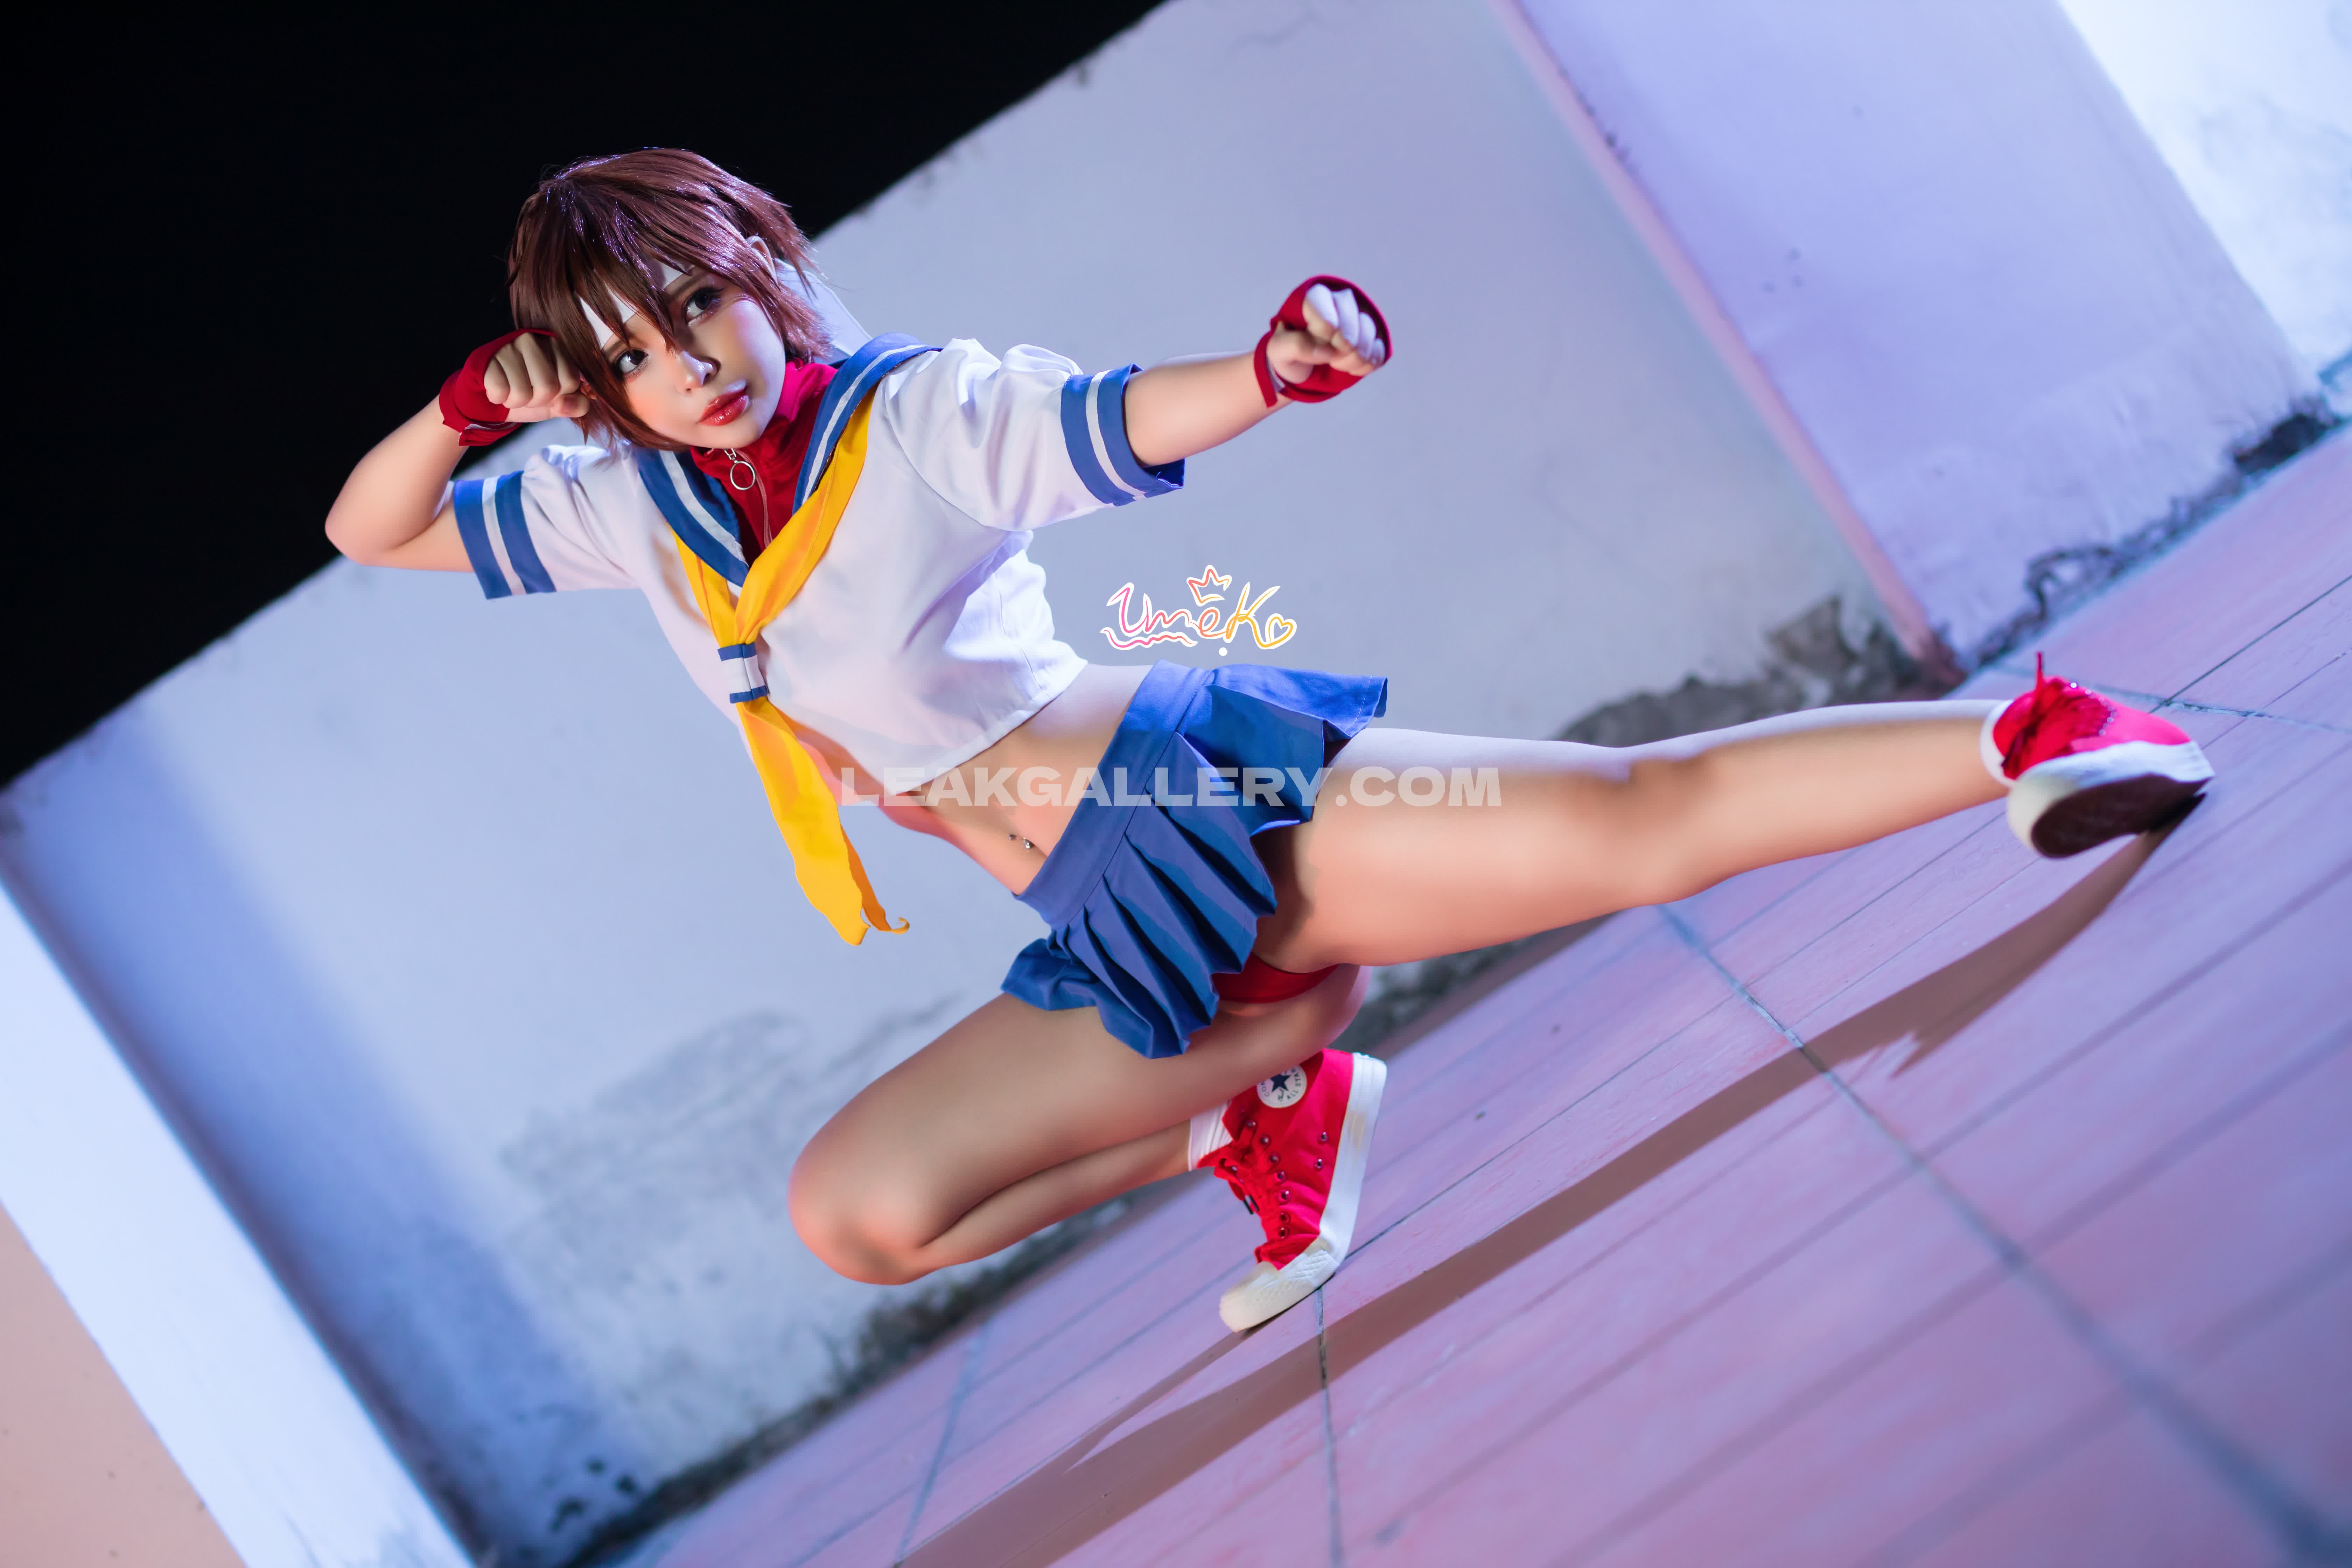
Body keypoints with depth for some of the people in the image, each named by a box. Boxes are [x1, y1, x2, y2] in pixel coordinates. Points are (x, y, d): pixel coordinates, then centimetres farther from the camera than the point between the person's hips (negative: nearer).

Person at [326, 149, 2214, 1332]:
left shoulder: (914, 413, -3)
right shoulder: (632, 513, 11)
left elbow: (1117, 423, -19)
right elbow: (370, 532, 18)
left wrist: (1272, 368, -41)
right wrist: (477, 401, -2)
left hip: (1204, 790, -6)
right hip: (1122, 947, 6)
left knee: (1646, 817, -21)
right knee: (853, 1212, -3)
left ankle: (2032, 733, -7)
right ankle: (1266, 1089, 7)